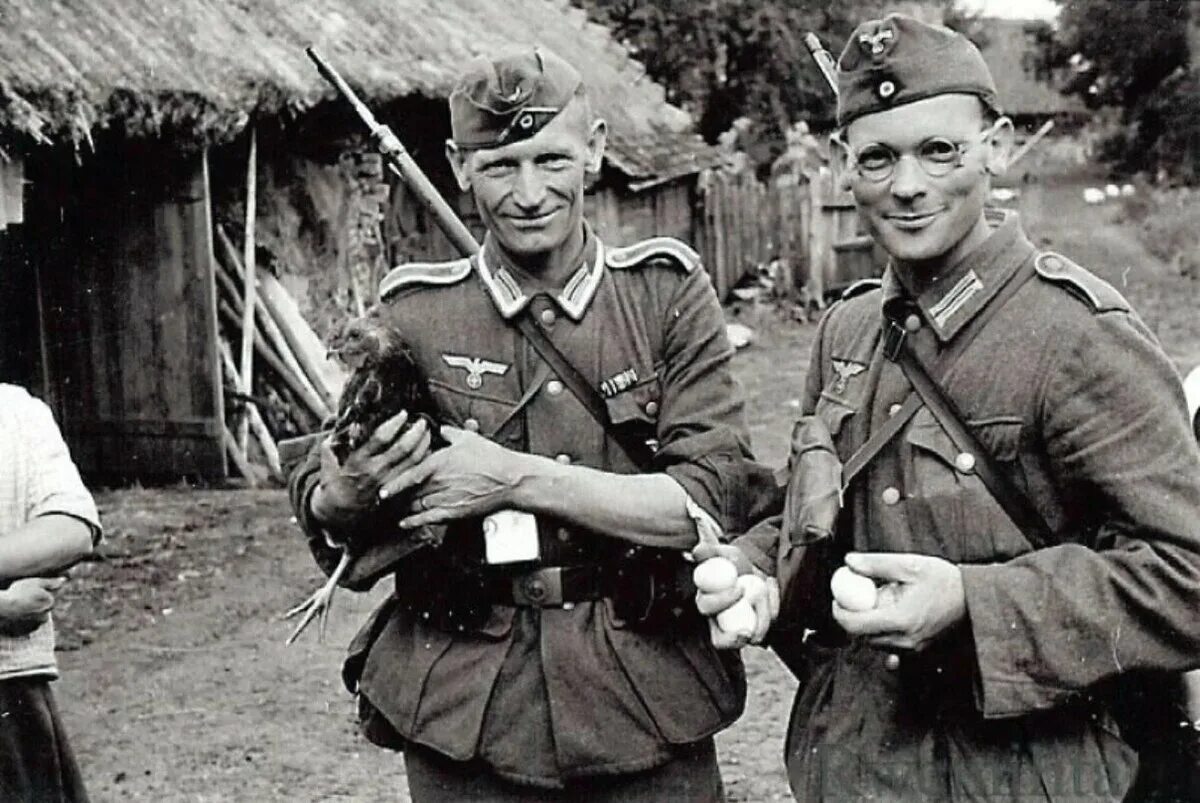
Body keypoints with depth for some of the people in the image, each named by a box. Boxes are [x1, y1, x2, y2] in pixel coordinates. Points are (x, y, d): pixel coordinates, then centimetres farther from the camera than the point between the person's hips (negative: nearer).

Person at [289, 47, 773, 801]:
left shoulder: (667, 291, -4)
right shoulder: (412, 313, -2)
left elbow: (710, 501, -12)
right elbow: (318, 511, 3)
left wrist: (516, 478, -19)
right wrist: (353, 492, -20)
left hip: (645, 701, 0)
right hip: (465, 711, 1)